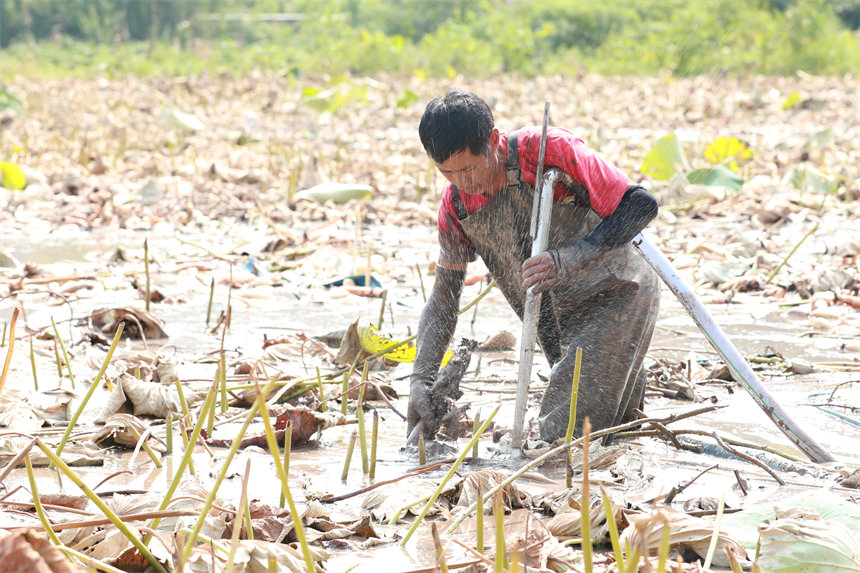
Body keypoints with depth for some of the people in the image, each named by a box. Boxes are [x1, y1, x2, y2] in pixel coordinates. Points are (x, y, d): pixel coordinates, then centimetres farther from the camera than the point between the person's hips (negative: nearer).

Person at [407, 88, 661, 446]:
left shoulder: (547, 149, -25)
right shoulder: (456, 205, -7)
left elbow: (641, 205, -27)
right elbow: (443, 299, 1)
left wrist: (569, 259, -40)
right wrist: (420, 382, -12)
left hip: (619, 292, -7)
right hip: (565, 321, 7)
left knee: (563, 437, -16)